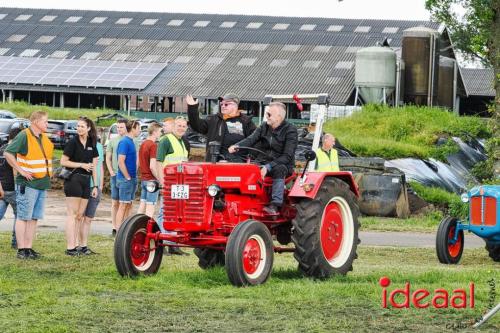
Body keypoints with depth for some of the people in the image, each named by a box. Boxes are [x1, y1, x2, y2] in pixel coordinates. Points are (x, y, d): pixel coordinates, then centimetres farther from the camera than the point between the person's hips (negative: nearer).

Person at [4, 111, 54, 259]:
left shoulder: (44, 138, 14)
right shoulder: (24, 136, -11)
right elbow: (8, 153, -19)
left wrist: (49, 171, 17)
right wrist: (21, 170, -18)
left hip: (42, 184, 8)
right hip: (28, 184, -8)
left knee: (34, 218, 9)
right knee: (23, 217, -4)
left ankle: (28, 248, 13)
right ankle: (21, 249, -4)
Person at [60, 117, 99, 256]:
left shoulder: (92, 144, 11)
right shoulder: (73, 142, -5)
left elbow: (94, 166, 14)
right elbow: (63, 161, -8)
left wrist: (95, 186, 11)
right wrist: (82, 165, -12)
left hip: (85, 182, 6)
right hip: (73, 180, -6)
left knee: (80, 215, 8)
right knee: (72, 214, -7)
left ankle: (76, 245, 13)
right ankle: (70, 247, -7)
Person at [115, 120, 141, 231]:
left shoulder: (131, 142, 14)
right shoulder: (124, 142, -15)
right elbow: (121, 162, -21)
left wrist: (134, 178, 14)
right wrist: (128, 177, -17)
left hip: (131, 178, 9)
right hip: (125, 179, -9)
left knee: (128, 205, 12)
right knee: (123, 205, -7)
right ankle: (119, 230, -6)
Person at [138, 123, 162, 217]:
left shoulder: (143, 144, 11)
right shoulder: (153, 145, -15)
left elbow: (139, 163, 17)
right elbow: (152, 166, -21)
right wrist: (160, 180, -12)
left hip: (143, 179, 8)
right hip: (151, 180, -8)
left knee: (142, 205, 11)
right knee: (150, 207, -7)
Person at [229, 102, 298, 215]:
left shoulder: (290, 130, -8)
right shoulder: (264, 127, 9)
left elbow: (287, 156, -17)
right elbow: (251, 140, -6)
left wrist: (268, 167, -28)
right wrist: (237, 146, -28)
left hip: (283, 165, -5)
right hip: (265, 163, 5)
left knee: (279, 169, -38)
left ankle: (275, 205, -43)